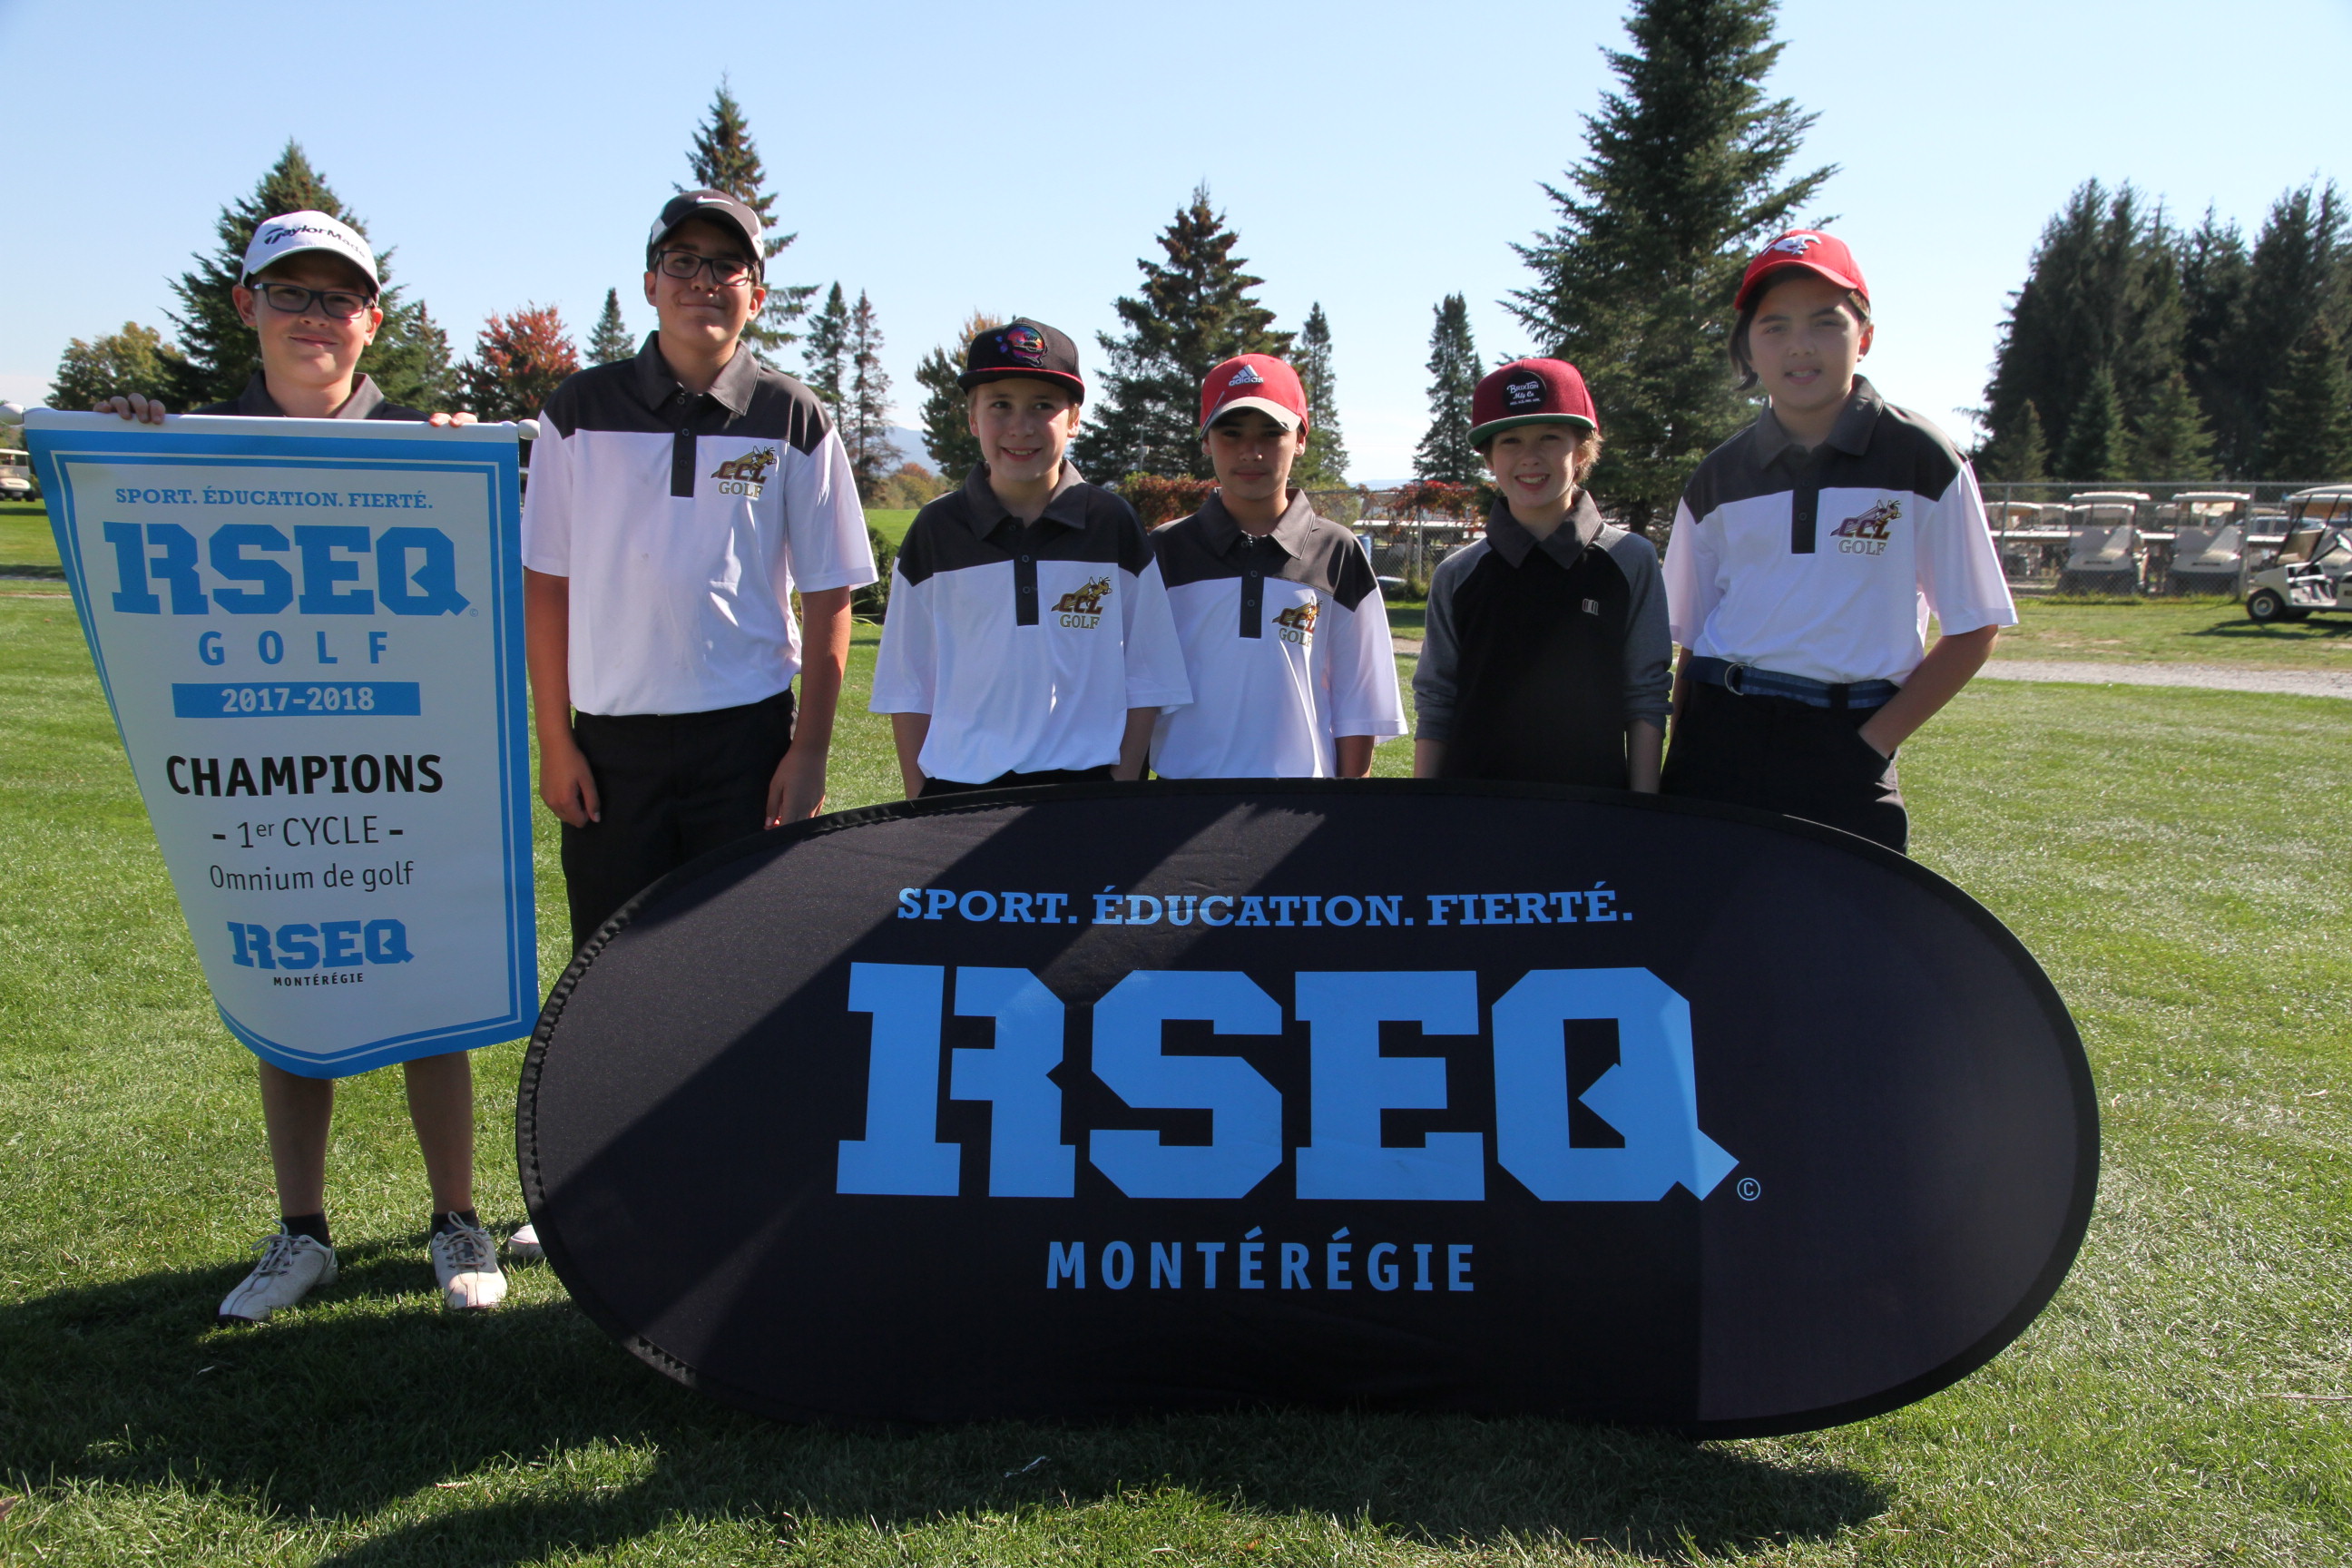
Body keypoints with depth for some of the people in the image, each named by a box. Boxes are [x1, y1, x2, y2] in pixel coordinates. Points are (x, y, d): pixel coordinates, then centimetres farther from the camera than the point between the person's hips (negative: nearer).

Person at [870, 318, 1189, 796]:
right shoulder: (936, 530, 4)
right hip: (959, 786, 1)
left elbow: (1146, 680, 6)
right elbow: (907, 685, 7)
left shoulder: (1113, 526, 3)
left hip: (1086, 789, 0)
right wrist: (918, 800, 2)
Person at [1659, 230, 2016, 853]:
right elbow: (1692, 639, 12)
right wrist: (1679, 767, 2)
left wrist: (1873, 743, -6)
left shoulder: (1921, 461, 0)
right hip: (1721, 737, 3)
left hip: (1846, 749, -2)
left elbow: (1974, 628, 1)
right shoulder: (1718, 478, 9)